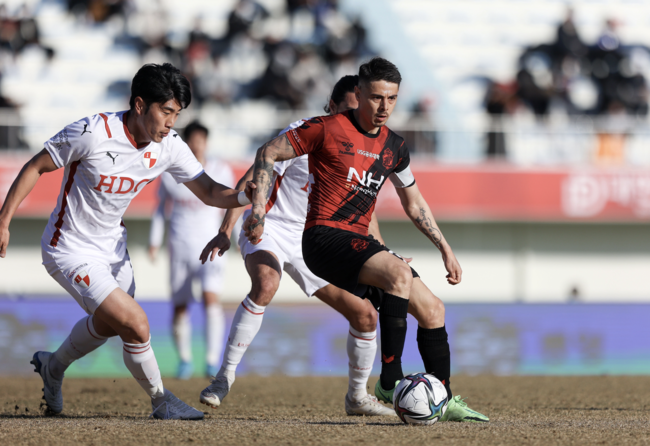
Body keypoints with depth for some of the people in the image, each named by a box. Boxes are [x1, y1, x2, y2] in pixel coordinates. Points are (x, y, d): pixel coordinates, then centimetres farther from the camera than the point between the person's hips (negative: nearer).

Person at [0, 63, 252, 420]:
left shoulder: (169, 146, -10)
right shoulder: (94, 133, -28)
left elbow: (209, 192, -8)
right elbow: (36, 167, -16)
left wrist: (248, 196, -29)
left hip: (112, 246, 8)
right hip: (71, 252, -8)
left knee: (110, 323, 29)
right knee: (135, 324, -18)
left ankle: (52, 367, 54)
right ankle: (161, 401, 4)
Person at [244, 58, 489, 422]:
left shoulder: (394, 146, 12)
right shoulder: (328, 129, -8)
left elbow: (414, 203, 26)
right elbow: (268, 153, -1)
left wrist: (445, 248, 21)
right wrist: (259, 208, -9)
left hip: (359, 244, 7)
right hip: (324, 238, -7)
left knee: (433, 309, 2)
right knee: (399, 273, -32)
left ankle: (446, 401, 13)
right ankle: (390, 382, -27)